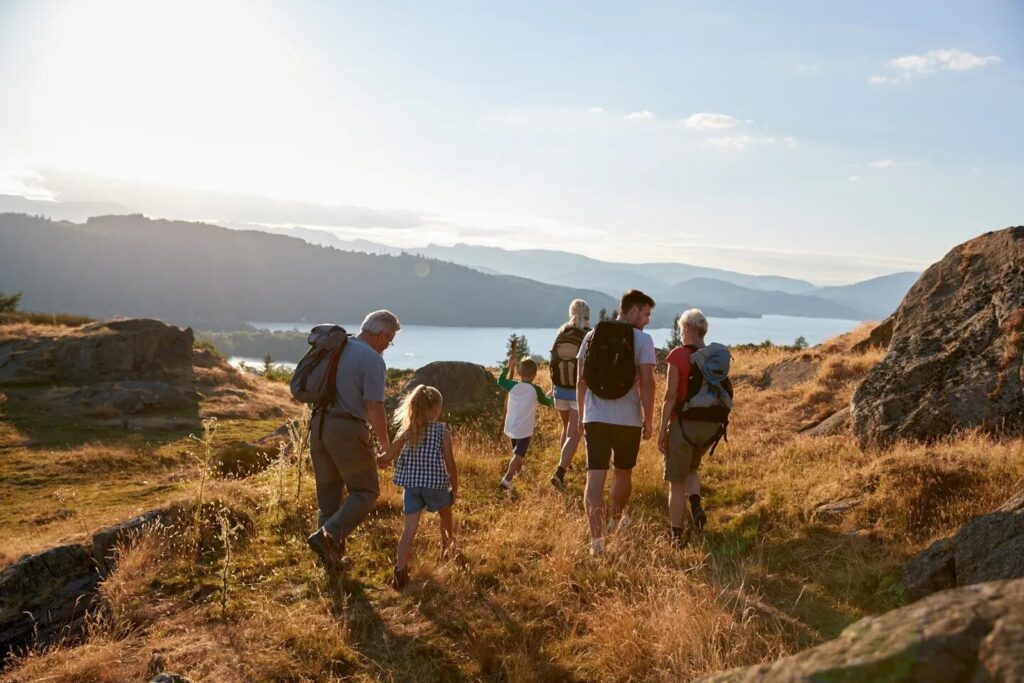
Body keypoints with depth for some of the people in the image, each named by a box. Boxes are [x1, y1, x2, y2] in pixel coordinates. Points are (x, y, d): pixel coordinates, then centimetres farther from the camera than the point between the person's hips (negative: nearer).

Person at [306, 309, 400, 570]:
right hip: (347, 430, -8)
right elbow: (375, 408, -16)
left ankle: (331, 556, 20)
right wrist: (385, 444, -3)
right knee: (365, 492, 6)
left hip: (319, 426, 8)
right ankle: (328, 534, -10)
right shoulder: (373, 360, -12)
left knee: (329, 493, 15)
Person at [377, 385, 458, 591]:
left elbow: (387, 457, -1)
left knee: (410, 528, 0)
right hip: (435, 484, -2)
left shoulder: (407, 430, 2)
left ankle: (400, 571, -11)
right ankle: (447, 545, 50)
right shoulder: (442, 431, -6)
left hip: (411, 485, 2)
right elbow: (450, 465, -6)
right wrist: (455, 489, 6)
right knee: (445, 514, 27)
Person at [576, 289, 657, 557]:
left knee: (595, 476, -2)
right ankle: (616, 519, 40)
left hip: (595, 417, 2)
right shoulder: (642, 340, -6)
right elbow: (646, 383, -10)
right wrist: (649, 419, -1)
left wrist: (581, 415, 18)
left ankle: (597, 537, -12)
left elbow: (581, 380, 9)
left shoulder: (592, 336, 7)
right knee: (623, 473, 20)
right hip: (628, 419, -2)